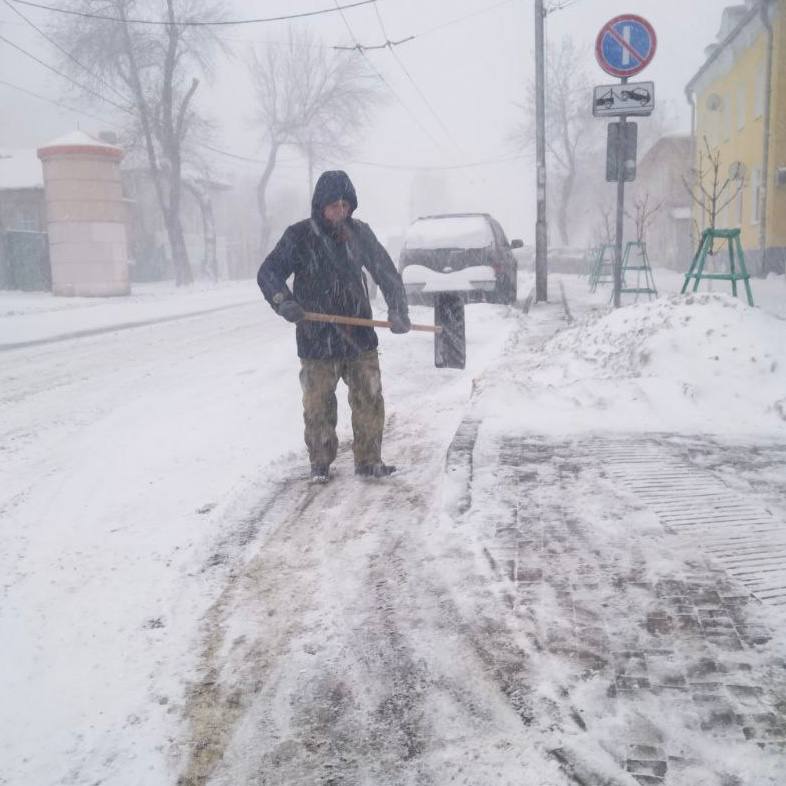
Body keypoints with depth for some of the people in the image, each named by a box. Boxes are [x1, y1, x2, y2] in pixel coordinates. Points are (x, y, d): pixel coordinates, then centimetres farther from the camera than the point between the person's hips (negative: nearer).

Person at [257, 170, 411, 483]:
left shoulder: (359, 233, 4)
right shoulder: (299, 236, -5)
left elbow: (386, 272, 9)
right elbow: (268, 273, -5)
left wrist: (398, 311, -2)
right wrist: (283, 302, -24)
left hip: (360, 337, 3)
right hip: (317, 340, -2)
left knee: (370, 401, 4)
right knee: (318, 406, 6)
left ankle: (368, 461, 18)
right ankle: (320, 463, 24)